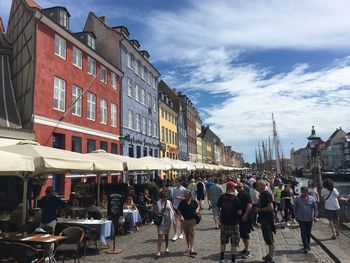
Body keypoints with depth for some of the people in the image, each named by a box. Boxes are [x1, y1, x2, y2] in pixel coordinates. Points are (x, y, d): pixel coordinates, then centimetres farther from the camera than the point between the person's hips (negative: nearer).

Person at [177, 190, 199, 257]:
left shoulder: (194, 202, -1)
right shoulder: (182, 202, -3)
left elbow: (198, 206, 18)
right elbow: (179, 210, 3)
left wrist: (197, 210, -3)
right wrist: (181, 216, -12)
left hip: (192, 220, -1)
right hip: (185, 220, 1)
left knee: (192, 234, -7)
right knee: (186, 234, 13)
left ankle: (191, 249, -5)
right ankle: (188, 247, 30)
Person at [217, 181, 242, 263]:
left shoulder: (222, 197, -6)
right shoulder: (235, 198, -17)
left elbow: (218, 208, 3)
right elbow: (239, 212, -16)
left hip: (224, 222, 4)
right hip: (234, 223, -4)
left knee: (223, 242, 18)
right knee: (234, 243, 9)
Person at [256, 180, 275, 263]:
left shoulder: (267, 194, -19)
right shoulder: (261, 194, 11)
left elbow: (270, 207, -26)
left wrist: (260, 209, -17)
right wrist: (258, 208, 7)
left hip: (268, 219, -10)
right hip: (263, 219, 10)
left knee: (270, 239, 0)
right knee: (267, 238, 19)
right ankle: (269, 255, 31)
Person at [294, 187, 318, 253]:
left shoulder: (312, 199, -2)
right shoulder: (298, 199, -1)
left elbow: (315, 208, 1)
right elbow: (295, 208, 7)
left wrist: (315, 216, -6)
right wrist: (296, 216, 8)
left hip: (309, 219, 1)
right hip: (301, 219, -1)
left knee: (308, 233, 13)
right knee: (303, 233, -6)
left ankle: (308, 245, 30)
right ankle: (305, 247, -2)